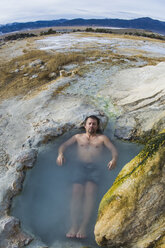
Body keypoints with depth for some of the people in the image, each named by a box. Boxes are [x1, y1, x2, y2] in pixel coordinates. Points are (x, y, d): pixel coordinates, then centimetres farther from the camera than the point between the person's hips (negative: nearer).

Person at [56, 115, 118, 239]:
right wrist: (60, 154, -8)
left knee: (90, 192, -24)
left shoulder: (102, 138, 20)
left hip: (95, 168, -1)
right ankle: (74, 226, -19)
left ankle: (84, 226, -22)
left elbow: (114, 150, 8)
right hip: (81, 167, 1)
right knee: (76, 192, -20)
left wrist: (114, 159, -16)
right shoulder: (78, 137, 24)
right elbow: (64, 145, 16)